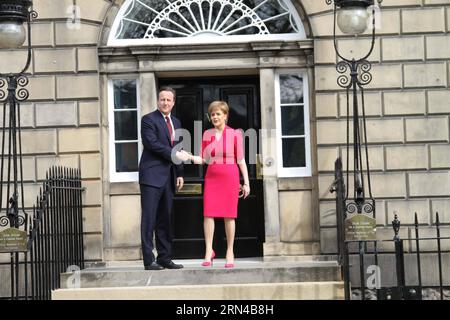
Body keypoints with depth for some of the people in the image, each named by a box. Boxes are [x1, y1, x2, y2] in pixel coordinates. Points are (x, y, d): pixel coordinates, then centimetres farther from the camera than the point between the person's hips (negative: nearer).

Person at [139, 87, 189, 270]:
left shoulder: (176, 122, 19)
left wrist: (179, 174, 14)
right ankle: (149, 260, -6)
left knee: (165, 219, 9)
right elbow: (151, 142, -16)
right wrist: (172, 154, -15)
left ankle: (165, 258, 14)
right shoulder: (149, 119, -3)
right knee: (149, 218, -7)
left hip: (169, 177, 7)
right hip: (152, 175, -7)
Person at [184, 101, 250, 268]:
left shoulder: (235, 134, -1)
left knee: (229, 215, 0)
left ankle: (230, 252, 8)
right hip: (212, 177, 3)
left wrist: (246, 182, -1)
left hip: (230, 177, -3)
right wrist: (190, 157, -10)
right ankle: (209, 251, 0)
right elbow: (204, 159, 9)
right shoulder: (207, 134, 9)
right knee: (208, 213, -7)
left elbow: (241, 160, 1)